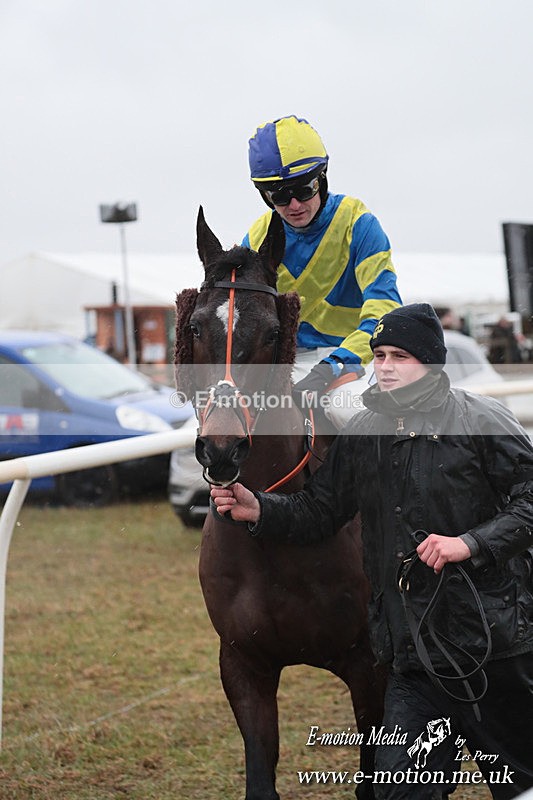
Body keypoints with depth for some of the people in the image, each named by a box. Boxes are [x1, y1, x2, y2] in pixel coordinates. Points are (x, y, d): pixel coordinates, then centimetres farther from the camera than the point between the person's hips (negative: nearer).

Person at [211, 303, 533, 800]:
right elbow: (318, 512, 14)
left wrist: (472, 543, -19)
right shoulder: (362, 434, 10)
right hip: (412, 653, 4)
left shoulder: (481, 420, -5)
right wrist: (258, 510, -3)